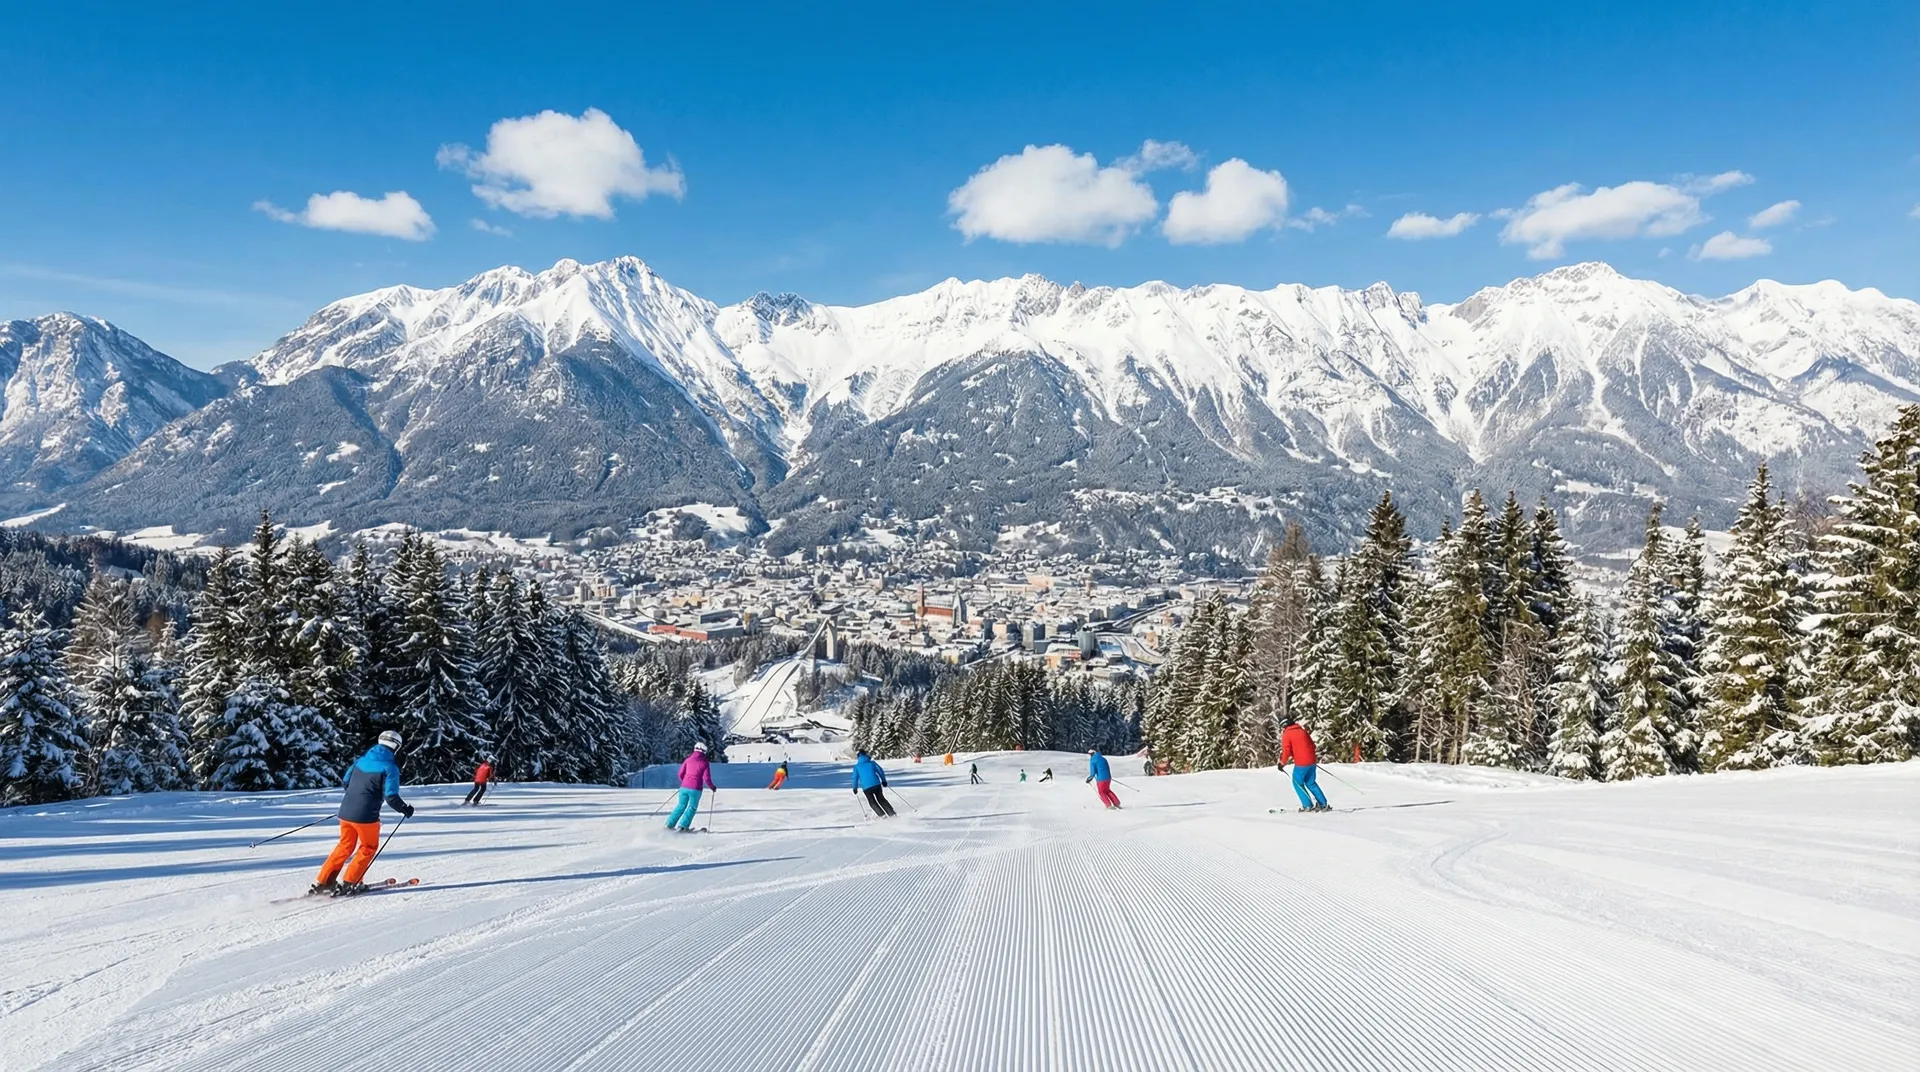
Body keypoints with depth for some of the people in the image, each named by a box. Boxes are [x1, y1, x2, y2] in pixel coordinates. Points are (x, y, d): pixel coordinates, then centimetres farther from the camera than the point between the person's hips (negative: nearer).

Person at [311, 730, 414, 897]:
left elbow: (345, 781, 20)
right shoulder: (390, 767, -10)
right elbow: (391, 796, -16)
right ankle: (348, 884, 7)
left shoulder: (361, 760, 10)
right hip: (365, 815, -6)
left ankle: (323, 882, 20)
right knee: (369, 847, 13)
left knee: (345, 846, 22)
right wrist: (405, 809, 0)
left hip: (346, 811, 6)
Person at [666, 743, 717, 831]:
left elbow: (681, 774, 7)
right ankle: (683, 825, 4)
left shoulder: (688, 759, 7)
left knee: (681, 806, 17)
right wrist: (713, 788, 8)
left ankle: (670, 823, 14)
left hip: (684, 787, 3)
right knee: (692, 807, 12)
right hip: (695, 789, -3)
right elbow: (706, 779, -6)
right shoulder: (705, 763, -1)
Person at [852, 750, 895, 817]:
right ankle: (891, 813, 13)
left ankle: (882, 815, 1)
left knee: (872, 802, 15)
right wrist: (884, 781, 19)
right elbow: (880, 771, 9)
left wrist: (855, 788, 16)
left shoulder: (856, 767, 8)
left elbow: (855, 778, 5)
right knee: (881, 799, 18)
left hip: (866, 787, -2)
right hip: (876, 784, 2)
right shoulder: (872, 763, 10)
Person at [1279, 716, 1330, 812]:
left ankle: (1308, 805, 5)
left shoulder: (1287, 734, -6)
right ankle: (1323, 804, 16)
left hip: (1301, 763, -6)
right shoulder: (1302, 730, 12)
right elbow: (1311, 744, 16)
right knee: (1311, 783, 20)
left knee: (1298, 783, 11)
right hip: (1312, 761, 6)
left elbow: (1287, 751, -13)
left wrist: (1282, 763, -2)